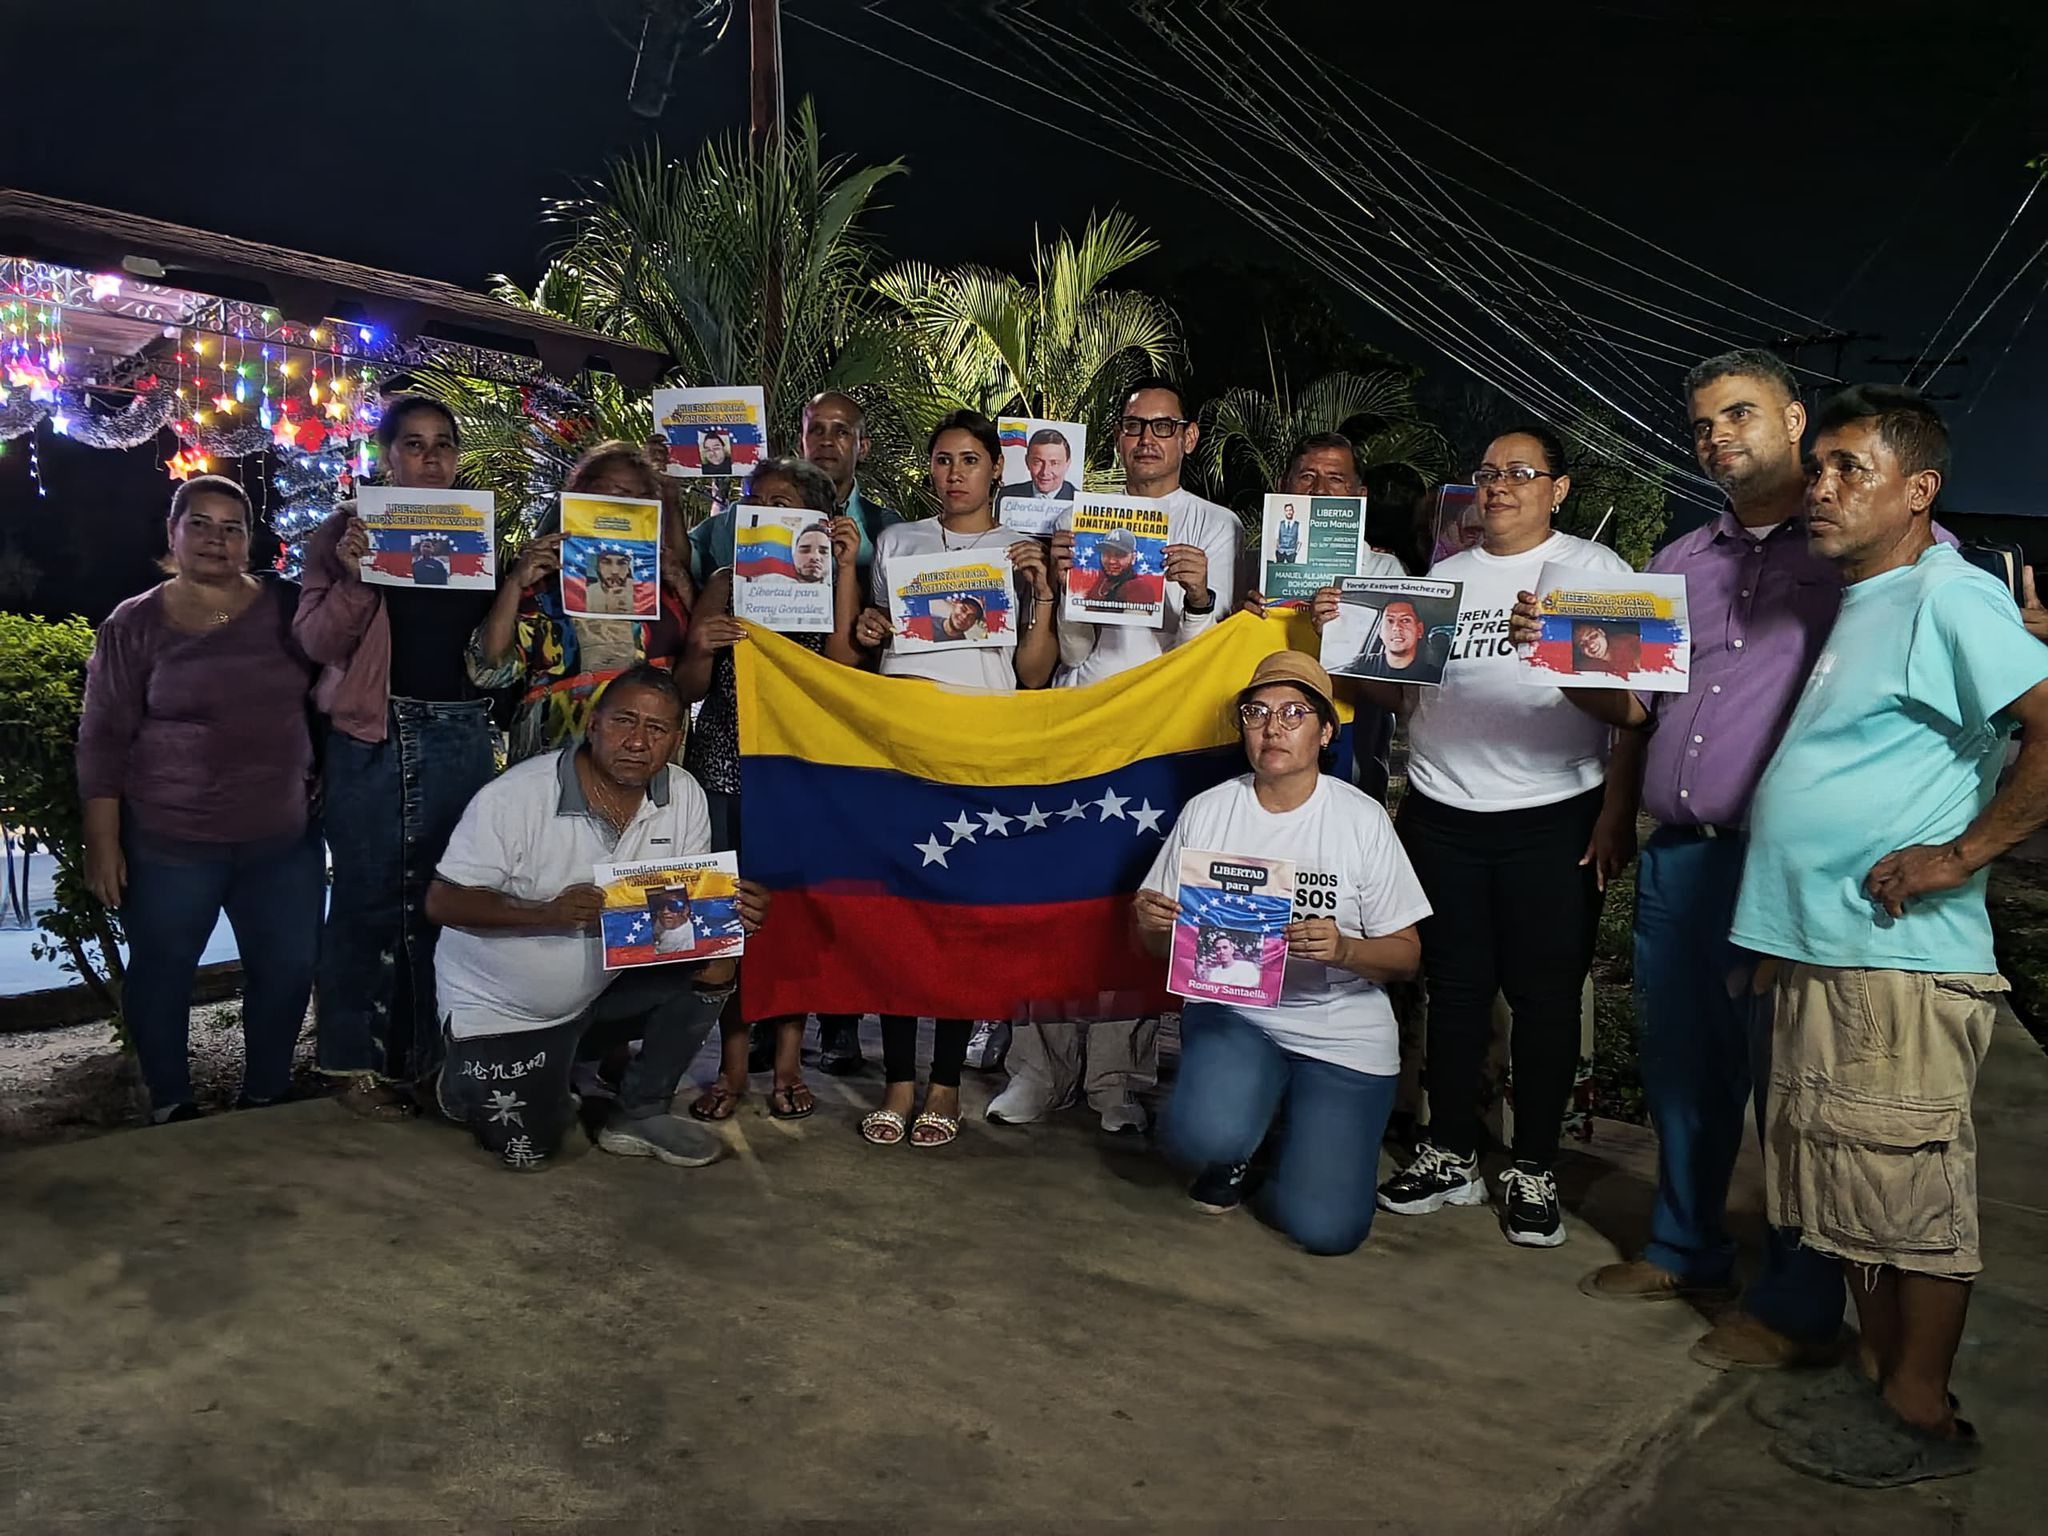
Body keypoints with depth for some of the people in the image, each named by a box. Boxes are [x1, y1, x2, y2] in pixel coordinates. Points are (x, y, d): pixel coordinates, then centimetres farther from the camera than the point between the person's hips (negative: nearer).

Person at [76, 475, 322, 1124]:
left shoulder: (287, 606, 2)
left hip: (284, 838, 2)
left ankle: (265, 1096, 30)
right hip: (170, 844, -2)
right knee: (160, 972, 10)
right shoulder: (135, 624, -3)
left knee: (287, 969, 10)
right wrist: (102, 844, -6)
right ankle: (170, 1106, 30)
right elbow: (102, 741, -2)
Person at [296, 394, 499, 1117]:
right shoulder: (344, 530, 4)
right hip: (374, 735, -3)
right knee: (369, 899, 0)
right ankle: (355, 1061, 13)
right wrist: (353, 576, -19)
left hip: (462, 737, 3)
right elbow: (316, 641, -2)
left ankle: (425, 1054, 19)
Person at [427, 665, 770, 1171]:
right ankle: (466, 1080, 26)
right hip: (500, 1008, -4)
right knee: (527, 1152, -9)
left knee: (716, 959, -17)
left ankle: (639, 1114, 0)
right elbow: (442, 902, -21)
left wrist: (731, 911, -27)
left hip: (605, 985, 4)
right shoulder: (515, 797, -23)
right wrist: (548, 912, -36)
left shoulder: (684, 796, -9)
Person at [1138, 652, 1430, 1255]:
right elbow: (1160, 943, 5)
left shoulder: (1363, 819, -6)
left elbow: (1406, 954, -4)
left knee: (1324, 1227, -12)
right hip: (1231, 1010, 1)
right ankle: (1237, 1141, 9)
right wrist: (1150, 921, -19)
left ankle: (1297, 1122, 22)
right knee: (1203, 1137, -30)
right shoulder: (1207, 811, -1)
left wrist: (1342, 950, -26)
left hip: (1342, 1030, -1)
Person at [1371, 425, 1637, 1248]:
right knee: (1455, 988, 11)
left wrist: (1618, 812, -10)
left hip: (1554, 819, -3)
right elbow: (1402, 690, 13)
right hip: (1442, 816, 4)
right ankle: (1452, 1156, 24)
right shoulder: (1446, 577, 13)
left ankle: (1533, 1170, 19)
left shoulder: (1594, 568, 2)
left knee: (1545, 996, 5)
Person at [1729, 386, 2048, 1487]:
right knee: (1856, 1190, 17)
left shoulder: (1948, 596, -12)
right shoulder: (1856, 602, 17)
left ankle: (1922, 1417, 18)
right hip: (1820, 955, 9)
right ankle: (1879, 1382, 30)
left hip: (1896, 964, -9)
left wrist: (1959, 855, -19)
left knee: (1911, 1197, 3)